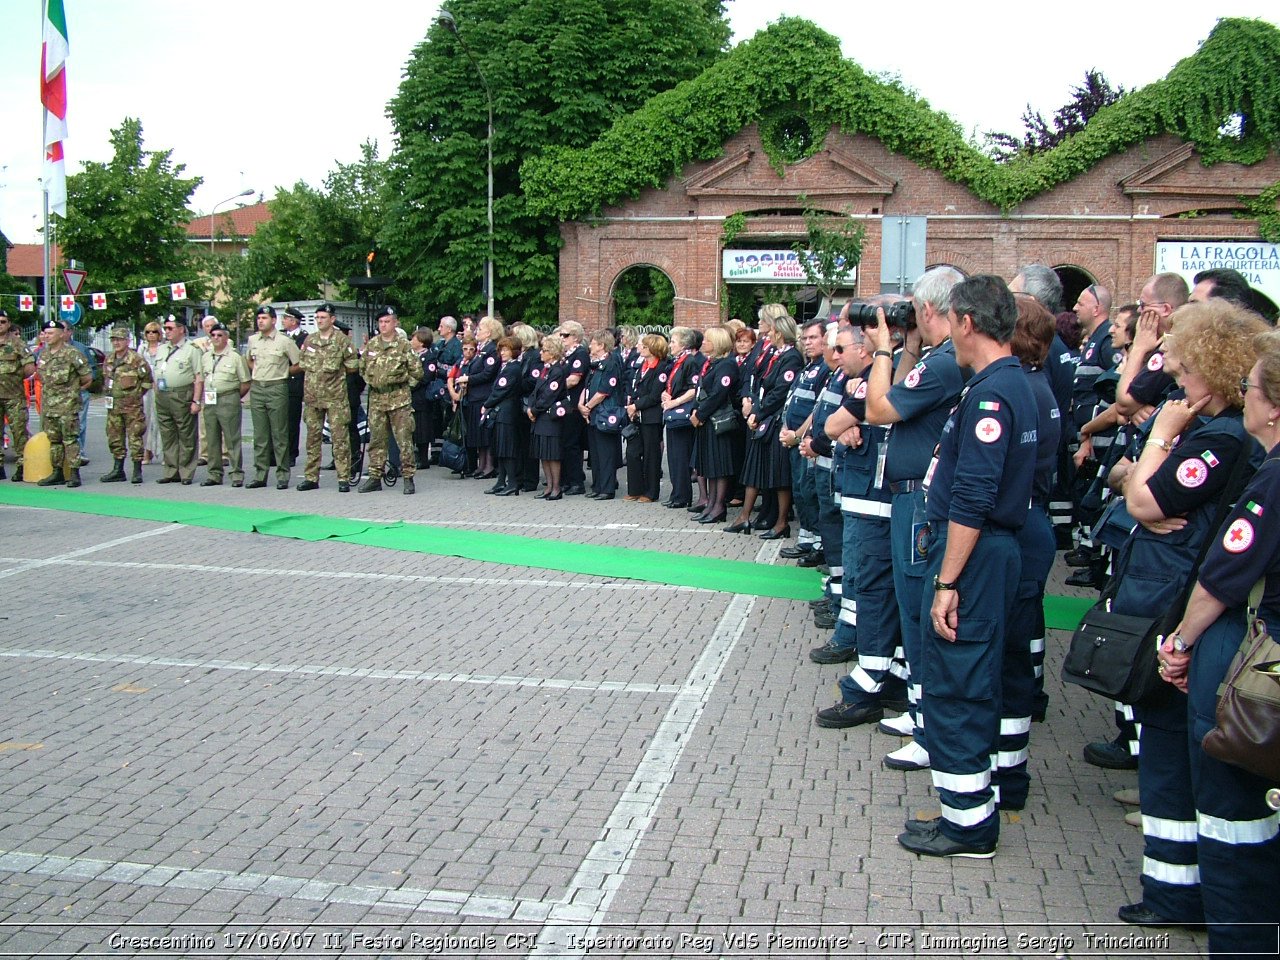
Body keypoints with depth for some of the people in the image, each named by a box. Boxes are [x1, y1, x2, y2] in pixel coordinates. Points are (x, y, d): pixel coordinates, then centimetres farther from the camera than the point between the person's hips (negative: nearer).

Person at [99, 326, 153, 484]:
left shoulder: (136, 361, -10)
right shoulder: (108, 361, 11)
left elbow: (148, 379, -3)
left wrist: (137, 394, -3)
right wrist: (106, 394, 17)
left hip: (132, 407, -7)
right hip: (113, 407, 7)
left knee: (135, 439, -3)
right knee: (115, 439, 11)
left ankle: (137, 471, 3)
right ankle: (118, 470, 19)